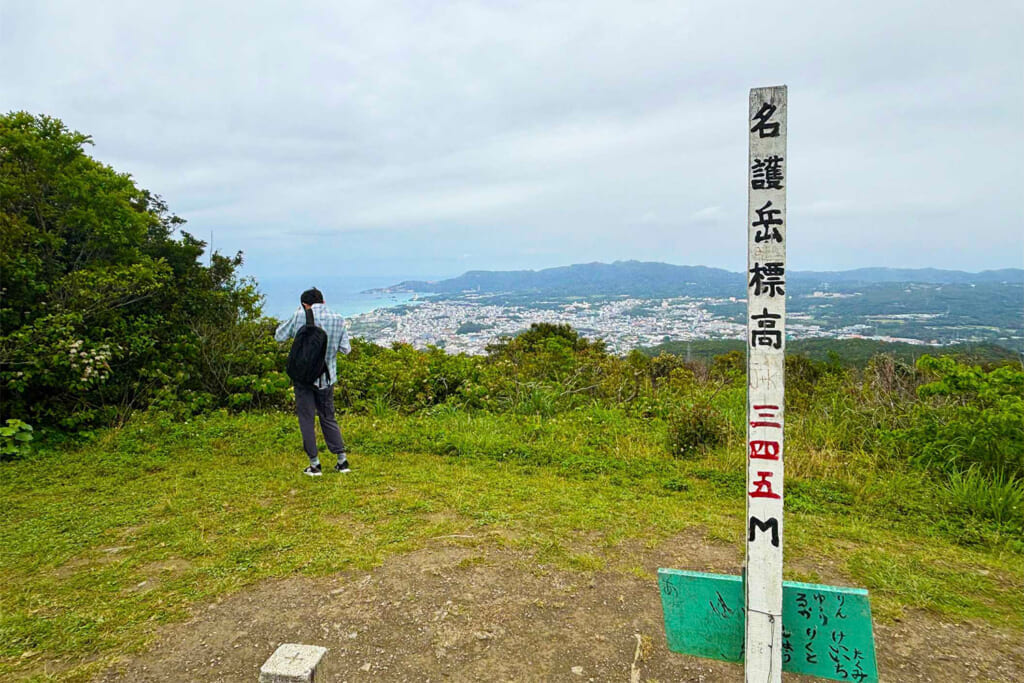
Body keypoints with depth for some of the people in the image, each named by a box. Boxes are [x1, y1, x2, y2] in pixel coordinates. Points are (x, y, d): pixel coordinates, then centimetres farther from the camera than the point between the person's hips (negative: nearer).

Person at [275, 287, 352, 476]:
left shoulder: (300, 316, -9)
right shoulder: (338, 320, -3)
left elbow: (279, 336, 3)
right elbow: (346, 349, 0)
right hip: (327, 377, 3)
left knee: (306, 420, 7)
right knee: (328, 418, 15)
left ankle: (314, 464, 9)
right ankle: (342, 460, 14)